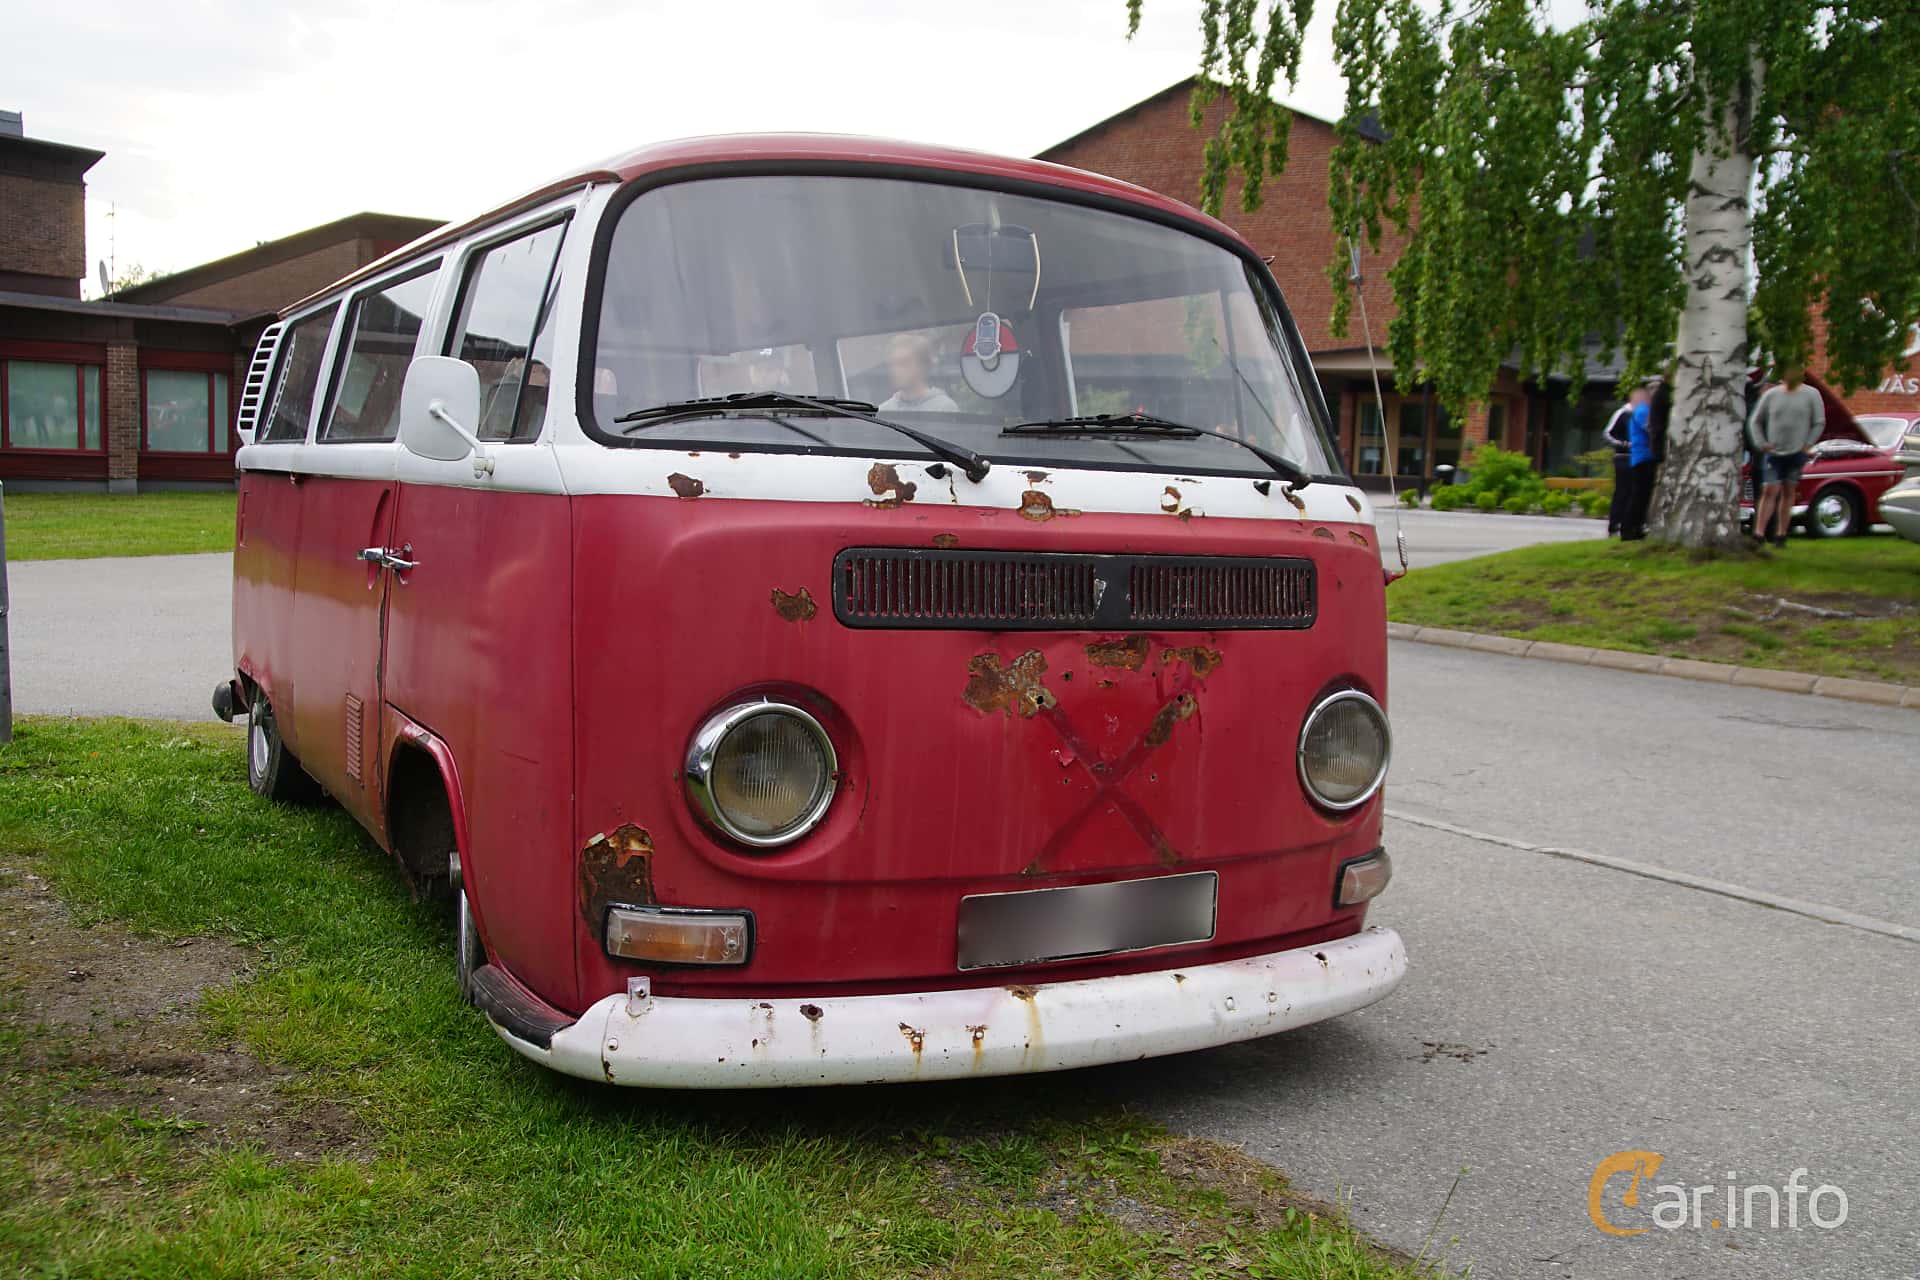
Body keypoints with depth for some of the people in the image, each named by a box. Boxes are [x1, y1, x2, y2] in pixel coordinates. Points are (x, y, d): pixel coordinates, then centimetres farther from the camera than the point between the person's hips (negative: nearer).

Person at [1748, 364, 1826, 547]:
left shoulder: (1811, 395, 2)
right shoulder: (1771, 395, 2)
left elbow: (1819, 423, 4)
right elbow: (1755, 422, 8)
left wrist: (1808, 444, -7)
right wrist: (1761, 443, -2)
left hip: (1796, 454, 1)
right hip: (1773, 453, 0)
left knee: (1788, 492, 6)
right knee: (1769, 491, -8)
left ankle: (1781, 535, 12)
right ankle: (1758, 534, -9)